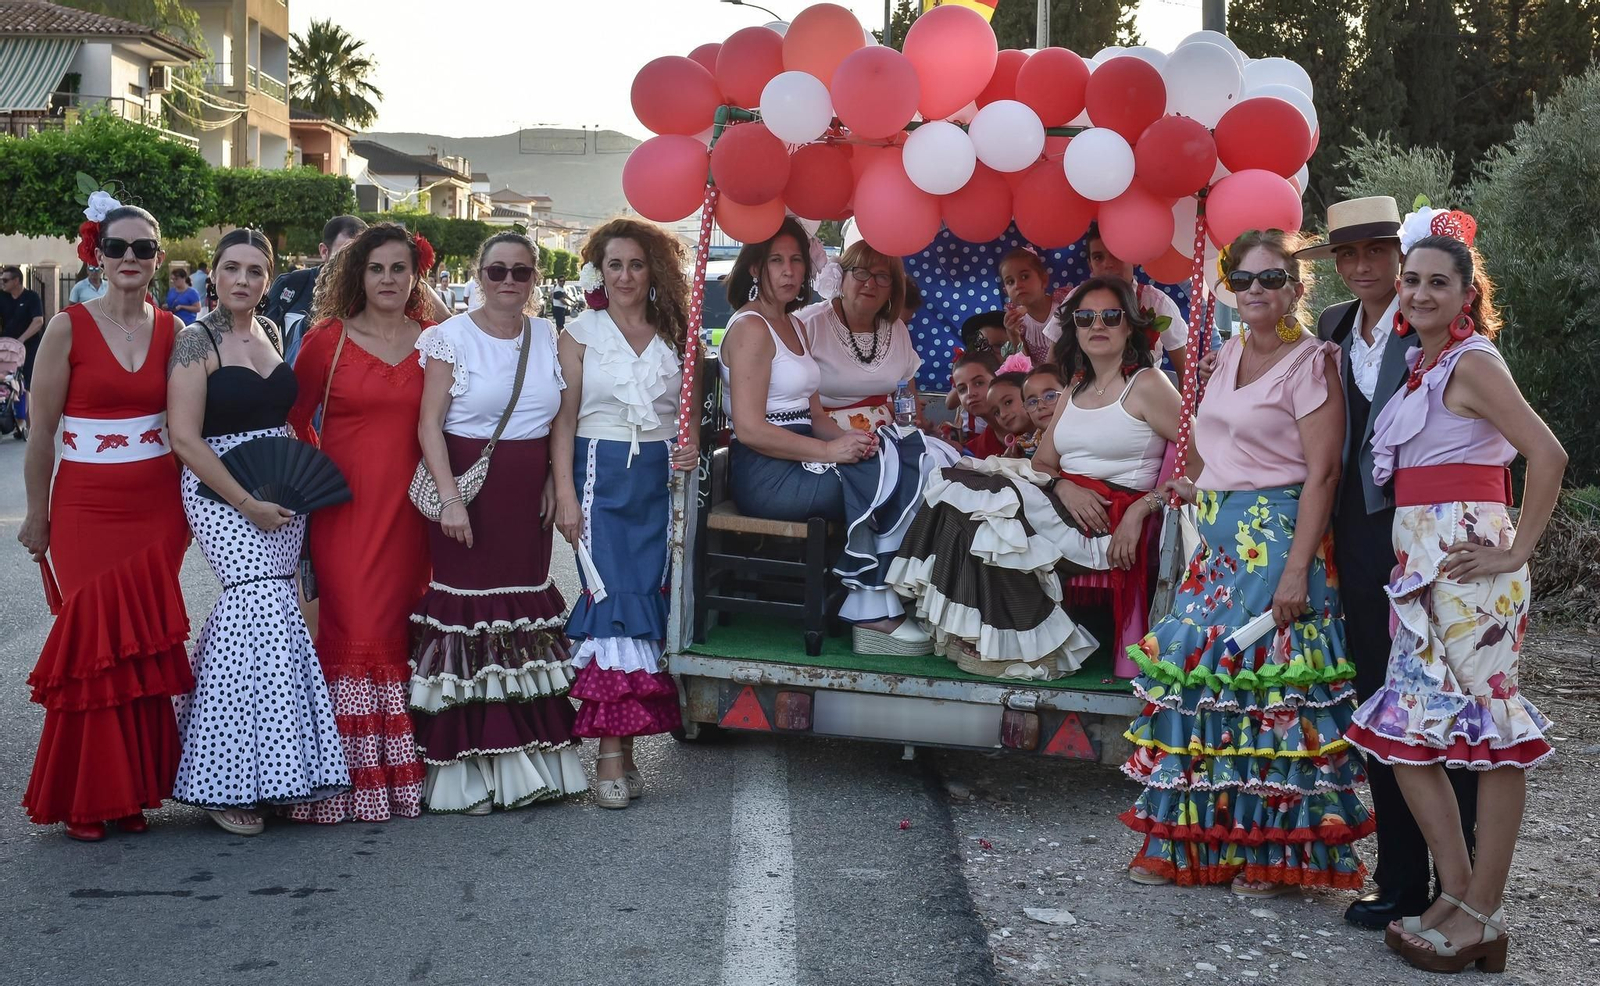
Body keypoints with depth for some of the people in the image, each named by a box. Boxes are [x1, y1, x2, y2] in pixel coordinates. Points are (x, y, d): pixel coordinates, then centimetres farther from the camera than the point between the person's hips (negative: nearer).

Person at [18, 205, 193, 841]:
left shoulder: (171, 330, 5)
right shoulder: (69, 327, -5)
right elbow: (41, 432, -2)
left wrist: (193, 501, 9)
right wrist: (36, 516, 0)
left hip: (158, 506, 3)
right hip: (86, 507, -3)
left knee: (145, 645, 2)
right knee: (93, 642, -4)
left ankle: (132, 789, 14)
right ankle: (83, 798, 10)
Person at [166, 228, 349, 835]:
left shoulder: (270, 333, 13)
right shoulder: (197, 340, -7)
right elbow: (185, 438, -13)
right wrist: (246, 503, -16)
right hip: (220, 493, -6)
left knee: (254, 614, 4)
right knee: (264, 607, -17)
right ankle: (225, 783, -9)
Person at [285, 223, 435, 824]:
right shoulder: (328, 339, 1)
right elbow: (295, 418, 9)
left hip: (409, 508, 2)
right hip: (345, 506, -2)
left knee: (402, 628, 5)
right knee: (353, 628, -6)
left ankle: (400, 770, 15)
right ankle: (354, 778, 2)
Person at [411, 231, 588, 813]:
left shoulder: (547, 336, 10)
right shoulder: (452, 338, -4)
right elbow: (429, 423, -9)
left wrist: (554, 481, 5)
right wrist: (450, 496, -17)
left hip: (527, 499, 5)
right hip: (469, 493, -4)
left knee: (528, 608, 7)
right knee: (466, 612, -5)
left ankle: (527, 758, 16)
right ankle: (463, 769, 3)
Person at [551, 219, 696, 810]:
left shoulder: (673, 334, 13)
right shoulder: (581, 332, 5)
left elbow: (690, 411, 20)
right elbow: (564, 417, -1)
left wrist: (692, 448, -2)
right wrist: (565, 493, -10)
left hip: (661, 479, 3)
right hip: (601, 475, -3)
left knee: (648, 600, -2)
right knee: (613, 598, -12)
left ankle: (624, 741, 5)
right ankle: (613, 753, -10)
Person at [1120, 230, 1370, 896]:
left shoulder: (1311, 362, -9)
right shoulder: (1231, 353, 14)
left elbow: (1321, 473, -15)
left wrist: (1296, 571, -21)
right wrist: (1198, 486, 11)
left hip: (1275, 539, -8)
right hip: (1219, 540, 8)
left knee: (1267, 680, -5)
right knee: (1194, 675, 7)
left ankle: (1276, 851, 8)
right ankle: (1193, 840, 17)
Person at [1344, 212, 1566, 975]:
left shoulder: (1472, 362, -8)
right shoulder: (1420, 365, 15)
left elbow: (1548, 454, -17)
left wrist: (1516, 551, -14)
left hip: (1467, 562, -9)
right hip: (1420, 565, 9)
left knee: (1491, 731, -2)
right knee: (1403, 730, 8)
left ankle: (1482, 917, 4)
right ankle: (1457, 894, 17)